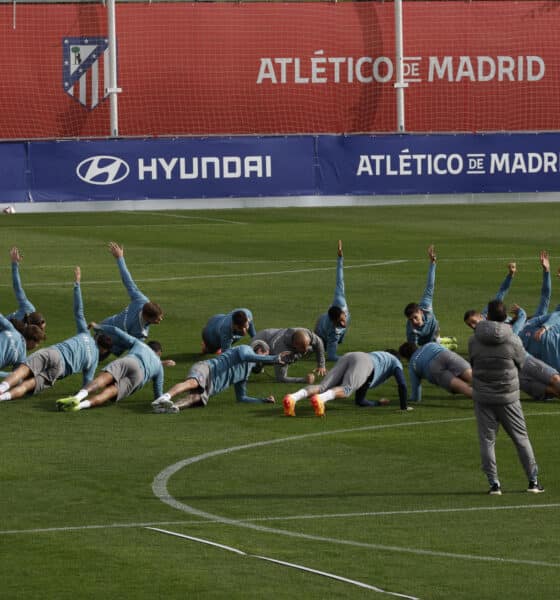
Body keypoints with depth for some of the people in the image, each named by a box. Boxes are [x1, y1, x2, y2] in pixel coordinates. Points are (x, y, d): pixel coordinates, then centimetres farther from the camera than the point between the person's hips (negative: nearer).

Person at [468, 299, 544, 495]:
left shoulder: (474, 340, -5)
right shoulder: (513, 340, -9)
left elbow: (472, 362, 5)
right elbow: (521, 362, 4)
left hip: (482, 397, 0)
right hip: (508, 397, 0)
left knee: (487, 440, 6)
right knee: (521, 438, 10)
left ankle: (494, 483, 1)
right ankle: (533, 480, 13)